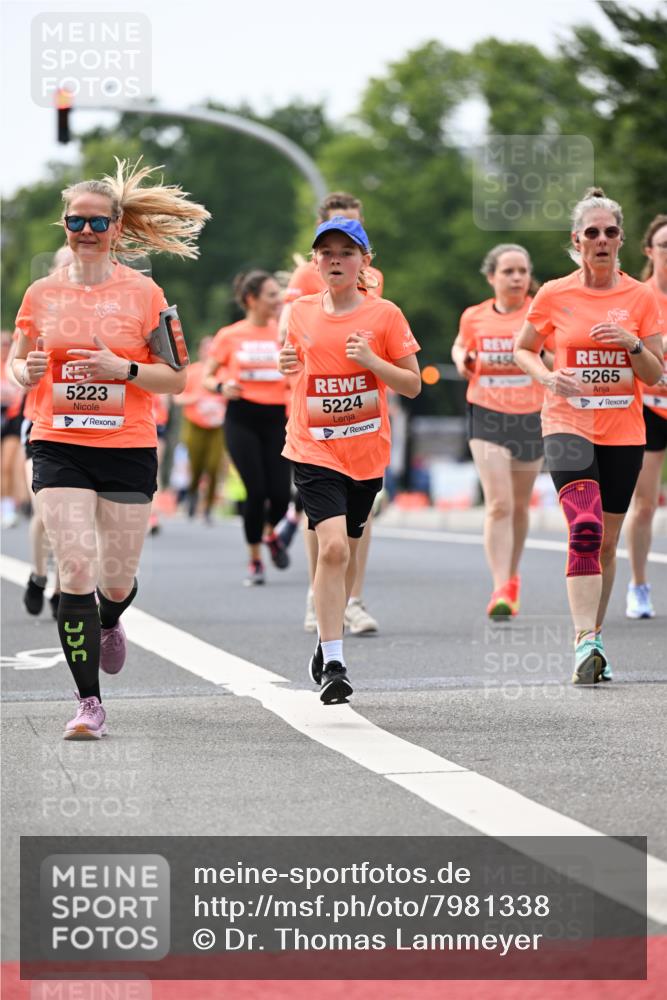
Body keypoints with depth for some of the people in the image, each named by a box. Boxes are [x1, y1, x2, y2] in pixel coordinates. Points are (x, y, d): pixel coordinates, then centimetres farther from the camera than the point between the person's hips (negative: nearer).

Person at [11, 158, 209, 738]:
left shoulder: (145, 294, 0)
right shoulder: (42, 294, 5)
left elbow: (177, 378, 1)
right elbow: (18, 365, 15)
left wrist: (124, 369, -16)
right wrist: (29, 372, -8)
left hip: (128, 450, 0)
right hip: (59, 447, 0)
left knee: (118, 579, 8)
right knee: (76, 570, -14)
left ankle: (108, 624, 47)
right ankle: (90, 703, -9)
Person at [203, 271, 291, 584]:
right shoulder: (229, 336, 1)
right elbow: (207, 377, 6)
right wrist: (221, 386, -14)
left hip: (276, 417, 2)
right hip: (242, 418, -2)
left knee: (279, 493, -7)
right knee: (256, 491, -9)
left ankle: (270, 532, 29)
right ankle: (255, 562, 9)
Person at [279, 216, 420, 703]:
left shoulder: (384, 315, -3)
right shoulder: (301, 312, 3)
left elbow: (413, 385, 0)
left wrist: (371, 361, -16)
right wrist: (289, 365, -3)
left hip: (366, 450, 1)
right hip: (314, 448, -1)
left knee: (347, 550, 13)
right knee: (332, 547, -17)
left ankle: (329, 641, 36)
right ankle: (333, 664, -16)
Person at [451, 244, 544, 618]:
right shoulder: (474, 317, 3)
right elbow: (460, 347, 21)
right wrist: (462, 360, 0)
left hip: (531, 417, 1)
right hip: (488, 417, -1)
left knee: (520, 505, 14)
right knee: (498, 504, -13)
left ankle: (513, 576, 36)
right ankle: (501, 590, -17)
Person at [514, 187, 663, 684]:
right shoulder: (554, 295, 0)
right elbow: (523, 350, 12)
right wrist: (548, 377, -8)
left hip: (624, 432, 3)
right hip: (568, 425, -3)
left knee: (607, 541, 9)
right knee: (585, 528, -21)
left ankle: (594, 640, 23)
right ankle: (586, 642, -28)